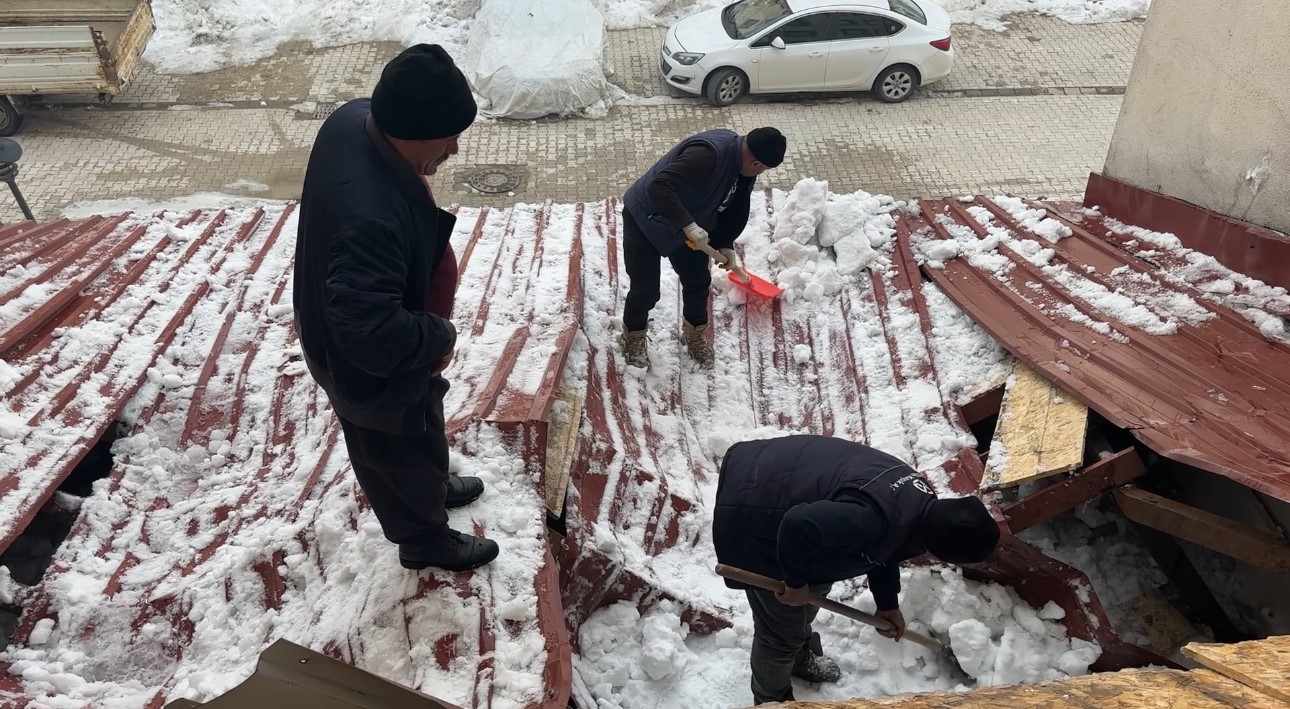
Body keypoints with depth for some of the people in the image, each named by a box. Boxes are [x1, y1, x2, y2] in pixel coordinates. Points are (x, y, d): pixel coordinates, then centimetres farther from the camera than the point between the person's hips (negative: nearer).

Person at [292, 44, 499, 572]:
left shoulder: (355, 119, -14)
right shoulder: (371, 217, -44)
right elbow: (373, 336, -41)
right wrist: (439, 336, -21)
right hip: (373, 370, -8)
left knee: (420, 440, 33)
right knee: (401, 454, 20)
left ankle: (434, 485, 61)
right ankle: (425, 540, 48)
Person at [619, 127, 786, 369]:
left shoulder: (741, 160, -8)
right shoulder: (707, 154, -37)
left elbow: (734, 208, 8)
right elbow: (659, 187, -45)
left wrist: (725, 244, 6)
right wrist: (688, 225, -48)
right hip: (645, 221, -8)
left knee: (698, 280, 15)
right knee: (646, 290, 2)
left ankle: (694, 333, 39)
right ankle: (633, 336, 30)